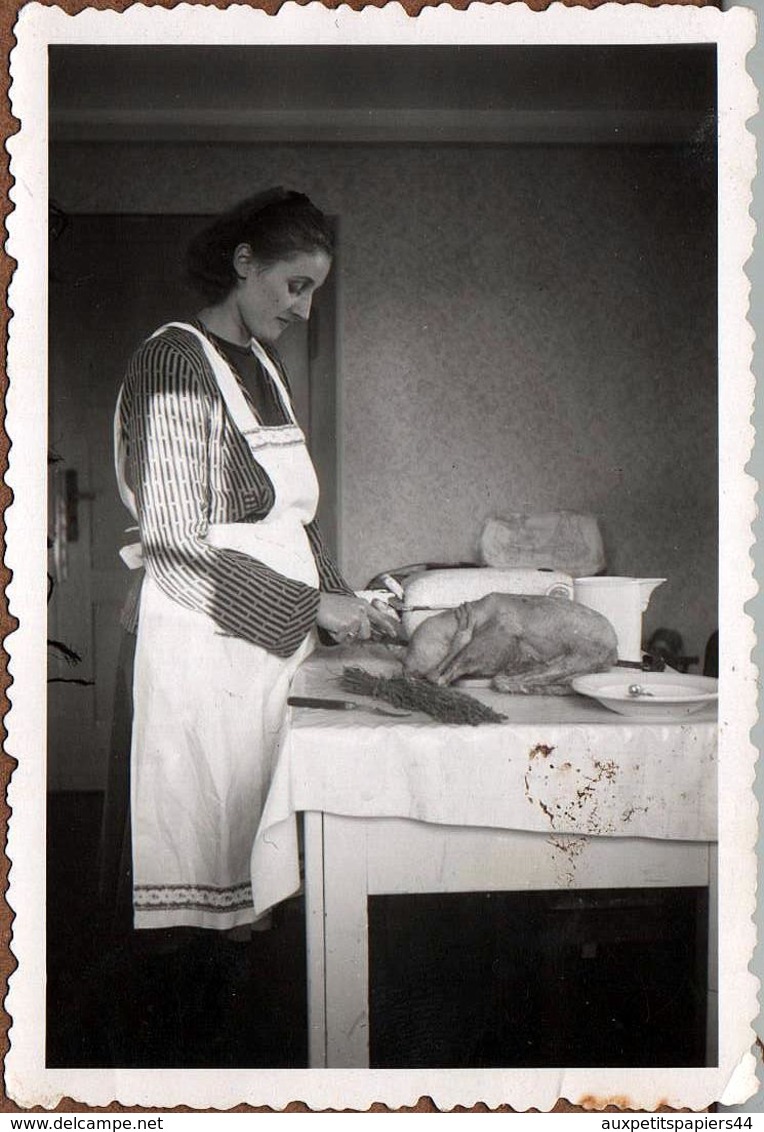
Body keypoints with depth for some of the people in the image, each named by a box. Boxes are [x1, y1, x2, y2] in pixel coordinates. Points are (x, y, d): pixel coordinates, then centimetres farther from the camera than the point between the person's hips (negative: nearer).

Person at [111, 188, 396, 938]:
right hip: (207, 643, -8)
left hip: (277, 639, 8)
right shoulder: (174, 362, -11)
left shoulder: (263, 363, 15)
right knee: (207, 823, 0)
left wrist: (342, 600, 7)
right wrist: (311, 605, -16)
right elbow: (176, 544, -18)